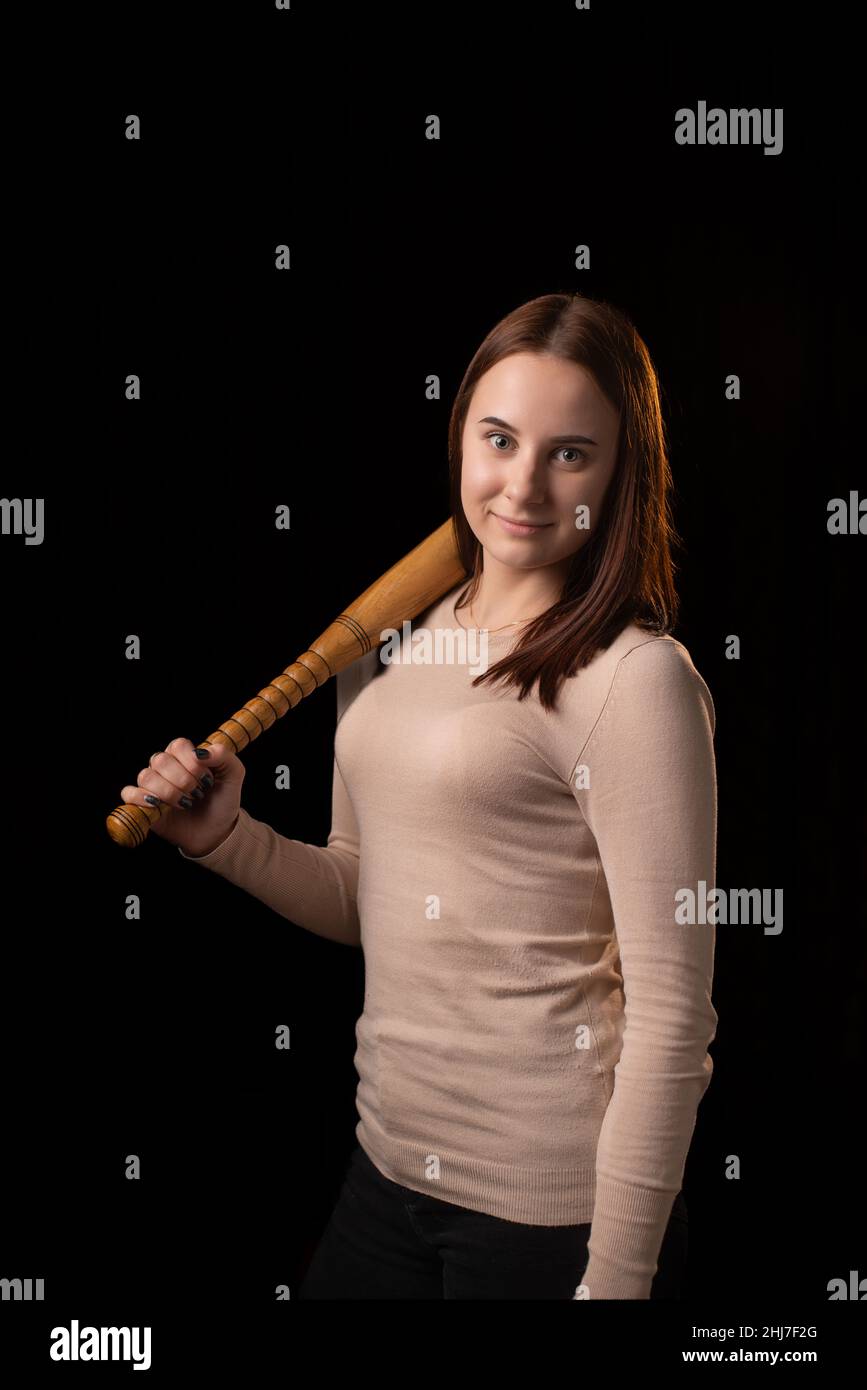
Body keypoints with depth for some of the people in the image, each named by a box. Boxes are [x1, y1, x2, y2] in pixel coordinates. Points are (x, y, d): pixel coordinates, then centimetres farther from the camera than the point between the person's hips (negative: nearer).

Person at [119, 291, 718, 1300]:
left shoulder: (633, 677, -17)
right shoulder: (396, 641, 4)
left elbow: (670, 1016, -17)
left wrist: (617, 1274, -16)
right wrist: (224, 838, 0)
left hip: (549, 1212, -6)